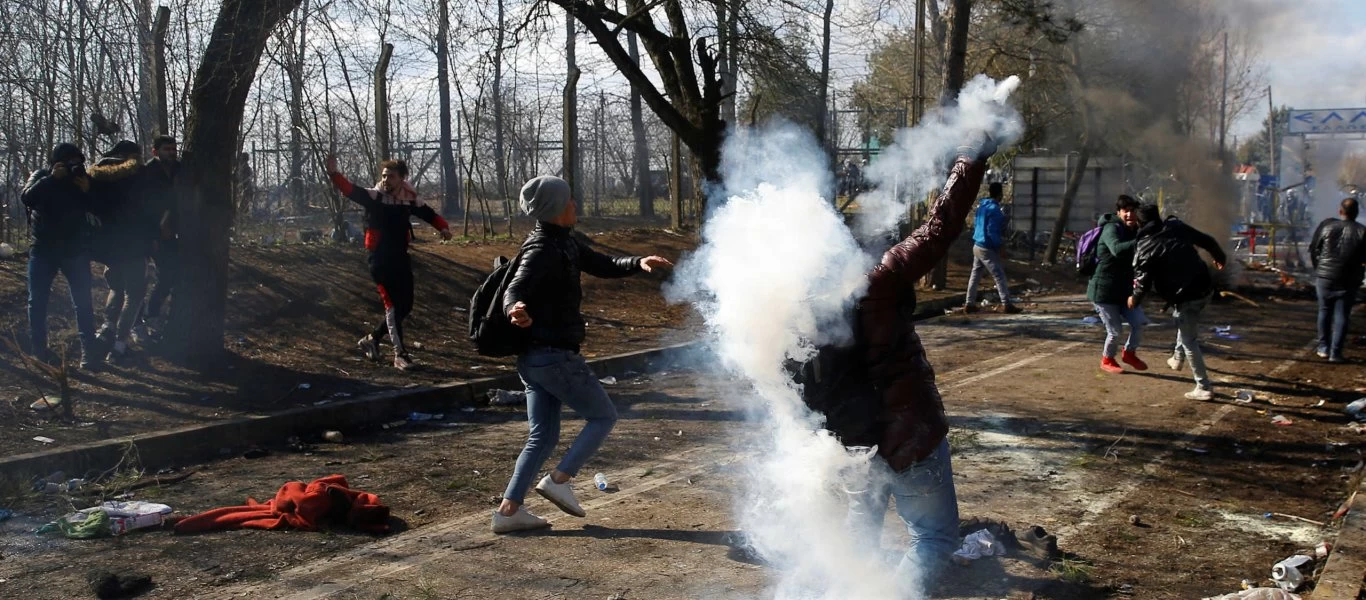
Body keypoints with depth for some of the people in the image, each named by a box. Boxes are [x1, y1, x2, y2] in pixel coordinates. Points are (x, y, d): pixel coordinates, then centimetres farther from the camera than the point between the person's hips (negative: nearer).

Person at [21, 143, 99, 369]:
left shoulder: (83, 178, 1)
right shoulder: (40, 176, -1)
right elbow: (26, 198, -21)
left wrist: (87, 192, -22)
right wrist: (51, 178, -28)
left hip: (75, 249, 0)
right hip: (43, 249, 0)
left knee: (83, 302, -5)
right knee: (38, 300, 3)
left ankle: (89, 351, -4)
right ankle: (39, 348, 13)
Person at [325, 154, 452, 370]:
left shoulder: (410, 199, 4)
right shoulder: (373, 196, -7)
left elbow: (428, 213, 7)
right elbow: (350, 190, -20)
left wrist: (443, 227, -13)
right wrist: (333, 174, -37)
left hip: (401, 258, 5)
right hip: (380, 259, -5)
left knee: (405, 307, 10)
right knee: (393, 306, -8)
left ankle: (372, 339, 29)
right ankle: (400, 354, -4)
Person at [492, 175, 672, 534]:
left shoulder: (564, 243, 11)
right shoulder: (542, 251, -18)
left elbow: (601, 265, 20)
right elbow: (514, 289, -31)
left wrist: (638, 264, 3)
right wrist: (515, 310, -55)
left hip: (534, 357, 9)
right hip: (556, 357, -9)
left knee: (543, 436, 12)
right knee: (603, 417, 5)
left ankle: (509, 509, 9)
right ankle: (559, 480, 1)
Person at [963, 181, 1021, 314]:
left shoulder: (981, 205, 8)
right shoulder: (994, 209, -18)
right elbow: (992, 231, -21)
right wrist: (998, 246, -12)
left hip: (977, 246, 9)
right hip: (987, 248, -9)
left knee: (975, 274, 11)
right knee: (999, 275, -3)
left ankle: (970, 304, 12)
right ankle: (1006, 304, -3)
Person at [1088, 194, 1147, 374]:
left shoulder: (1134, 231, 9)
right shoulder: (1111, 229, -17)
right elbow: (1117, 249, -39)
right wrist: (1141, 241, -51)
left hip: (1124, 289, 7)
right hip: (1104, 290, -7)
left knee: (1139, 322, -1)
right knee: (1115, 331, -2)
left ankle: (1129, 353, 25)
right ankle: (1107, 360, 25)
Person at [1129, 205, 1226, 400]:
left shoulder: (1144, 249, -10)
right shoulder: (1176, 226, 3)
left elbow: (1142, 282, -8)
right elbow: (1206, 240, 12)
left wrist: (1134, 300, 12)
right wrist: (1220, 256, 31)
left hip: (1185, 297, -6)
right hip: (1205, 288, 6)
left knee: (1189, 342, 5)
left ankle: (1204, 387, 7)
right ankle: (1178, 356, 43)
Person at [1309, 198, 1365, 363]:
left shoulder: (1326, 225, -3)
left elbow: (1313, 249, 3)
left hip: (1324, 276, 2)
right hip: (1348, 281, -1)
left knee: (1324, 311, 17)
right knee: (1341, 315, 5)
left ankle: (1324, 348, 20)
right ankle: (1336, 352, 4)